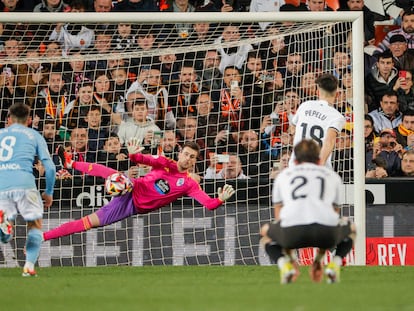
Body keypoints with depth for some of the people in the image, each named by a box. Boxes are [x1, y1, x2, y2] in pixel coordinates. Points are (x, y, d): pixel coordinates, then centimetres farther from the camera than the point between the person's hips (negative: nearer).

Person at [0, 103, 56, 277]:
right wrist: (49, 193, 23)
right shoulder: (34, 135, 18)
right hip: (24, 182, -2)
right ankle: (29, 266, -4)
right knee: (35, 226, 16)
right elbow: (49, 167, 11)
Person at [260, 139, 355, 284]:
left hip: (293, 229, -1)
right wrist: (318, 259, 50)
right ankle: (334, 264, 7)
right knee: (350, 229, 36)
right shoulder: (333, 176, 32)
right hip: (326, 231, 1)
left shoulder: (283, 175, 32)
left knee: (266, 231, 34)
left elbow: (279, 219, 37)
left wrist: (290, 258, 47)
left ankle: (285, 265, 4)